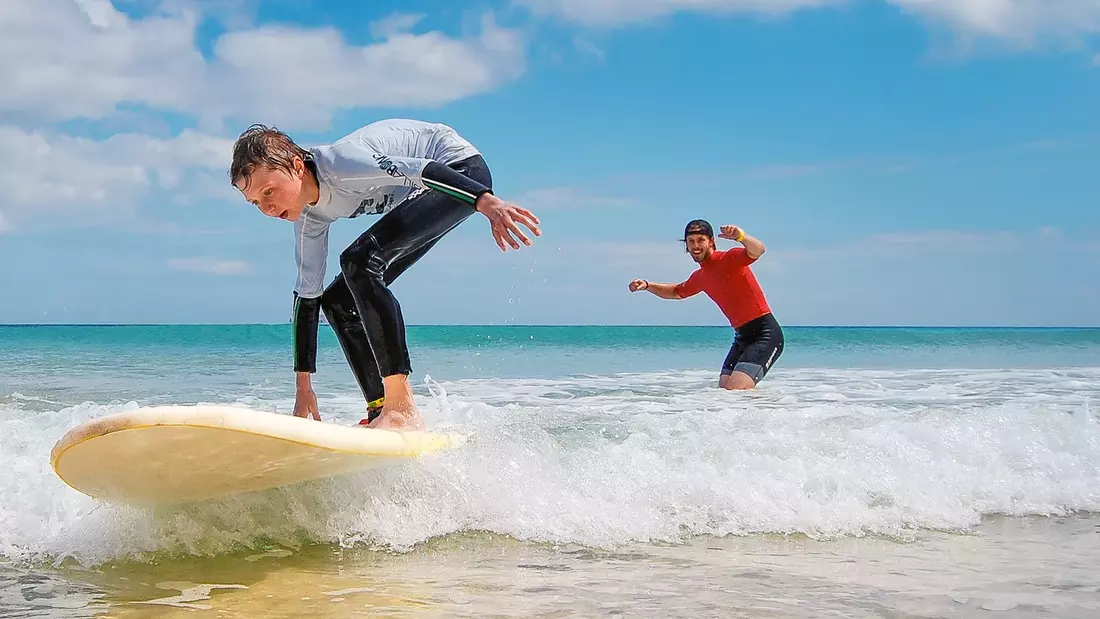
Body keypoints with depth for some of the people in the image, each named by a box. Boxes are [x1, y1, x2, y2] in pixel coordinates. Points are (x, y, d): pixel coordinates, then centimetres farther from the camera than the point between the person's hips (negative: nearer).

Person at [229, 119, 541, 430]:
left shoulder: (338, 162, -26)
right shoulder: (309, 216, 0)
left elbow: (419, 170, -35)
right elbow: (307, 293, 6)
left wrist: (488, 203, -48)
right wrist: (303, 387, 7)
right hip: (417, 200, 10)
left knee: (360, 259, -28)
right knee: (338, 301, 3)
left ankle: (403, 411, -31)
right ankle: (380, 411, 6)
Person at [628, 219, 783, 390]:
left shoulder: (729, 259, -11)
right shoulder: (700, 277, 15)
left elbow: (758, 250, -31)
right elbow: (676, 292, 35)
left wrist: (740, 236, -52)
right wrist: (647, 285, 21)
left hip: (764, 332, -8)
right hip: (742, 336, 8)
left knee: (735, 390, -18)